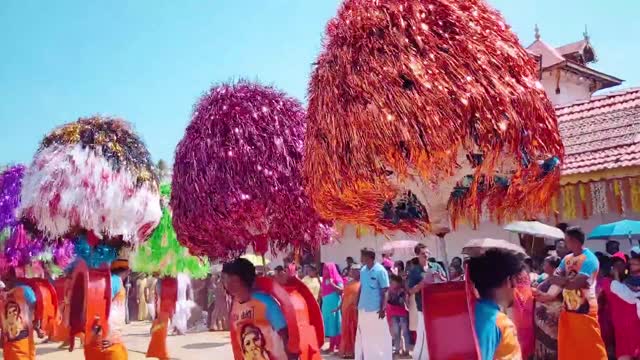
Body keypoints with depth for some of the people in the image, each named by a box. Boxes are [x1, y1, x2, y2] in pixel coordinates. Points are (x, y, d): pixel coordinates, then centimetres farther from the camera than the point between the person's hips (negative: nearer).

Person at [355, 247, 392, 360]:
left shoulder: (380, 270, -13)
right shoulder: (363, 270, 7)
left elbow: (384, 291, -12)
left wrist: (383, 308, -17)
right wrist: (358, 304, 11)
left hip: (376, 309, -7)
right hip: (363, 308, 7)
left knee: (378, 336, 1)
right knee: (362, 335, 14)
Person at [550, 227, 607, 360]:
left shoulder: (589, 259, -15)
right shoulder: (567, 258, 9)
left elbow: (576, 284, -22)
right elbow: (555, 277, 3)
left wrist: (562, 280, -7)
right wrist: (567, 280, -16)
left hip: (584, 310, -7)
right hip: (568, 309, 8)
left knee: (590, 346, 1)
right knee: (567, 346, 14)